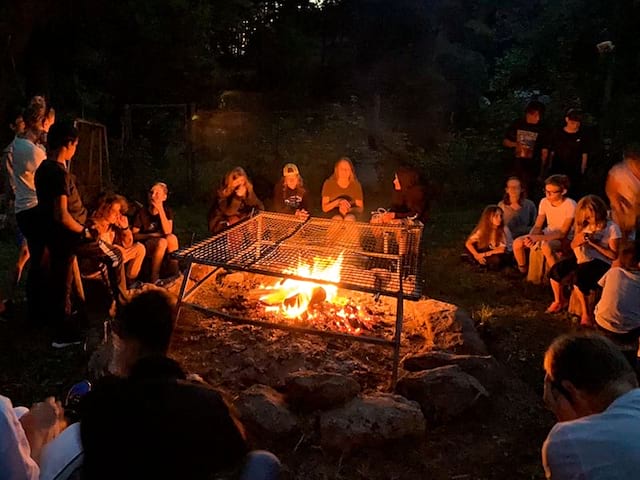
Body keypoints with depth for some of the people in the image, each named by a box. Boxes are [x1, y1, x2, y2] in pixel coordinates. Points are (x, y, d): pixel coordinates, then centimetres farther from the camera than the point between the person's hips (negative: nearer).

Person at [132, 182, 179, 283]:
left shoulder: (168, 211, 0)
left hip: (165, 248, 2)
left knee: (172, 237, -31)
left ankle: (175, 273, -25)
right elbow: (134, 236, -3)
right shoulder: (141, 212, -7)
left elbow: (167, 231, -16)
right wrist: (151, 235, -16)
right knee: (162, 242, -34)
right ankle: (154, 277, -24)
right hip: (145, 246, -2)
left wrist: (160, 210, -20)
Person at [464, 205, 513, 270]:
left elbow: (502, 249, -22)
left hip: (503, 254, -3)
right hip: (489, 251, 3)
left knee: (495, 260, -37)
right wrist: (477, 255, -27)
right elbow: (468, 243, -12)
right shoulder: (482, 229, -13)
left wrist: (484, 254, -26)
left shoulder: (504, 229, -22)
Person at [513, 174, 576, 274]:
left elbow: (563, 233, -22)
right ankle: (522, 271, 11)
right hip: (547, 234, 6)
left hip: (564, 239, -6)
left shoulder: (570, 205, -20)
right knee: (517, 243, -14)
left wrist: (538, 238, -31)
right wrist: (530, 237, -24)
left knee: (546, 246, -40)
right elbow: (537, 226, -1)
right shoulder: (544, 202, -4)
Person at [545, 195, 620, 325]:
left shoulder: (612, 228, -7)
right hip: (582, 257, 6)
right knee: (555, 271, -17)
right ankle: (559, 301, 10)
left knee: (579, 278, -33)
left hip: (600, 261, -6)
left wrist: (594, 243, -18)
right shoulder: (583, 225, 9)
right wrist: (578, 241, -8)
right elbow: (573, 245, 16)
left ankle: (586, 311, -10)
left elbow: (614, 255, -10)